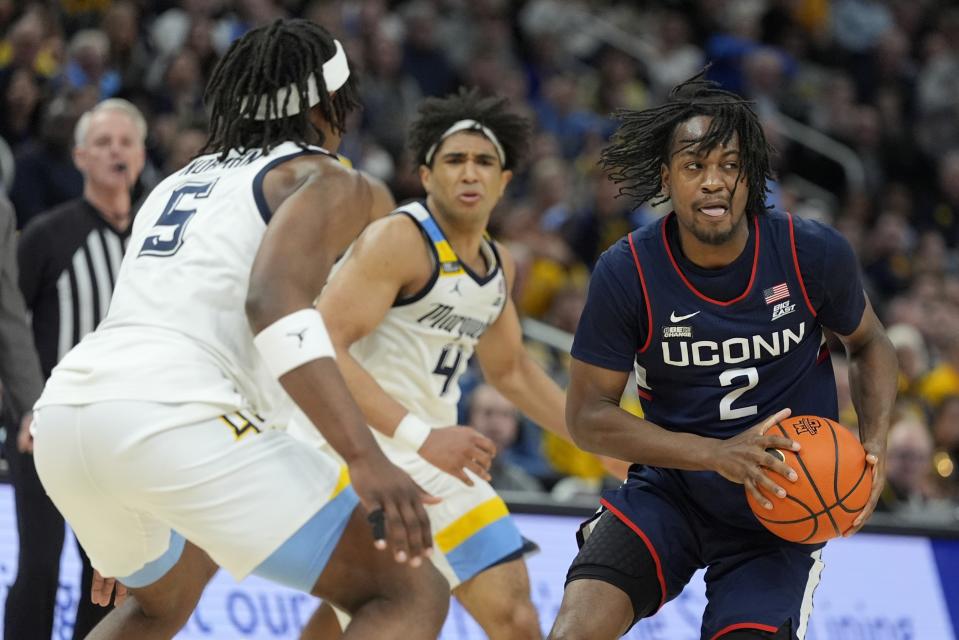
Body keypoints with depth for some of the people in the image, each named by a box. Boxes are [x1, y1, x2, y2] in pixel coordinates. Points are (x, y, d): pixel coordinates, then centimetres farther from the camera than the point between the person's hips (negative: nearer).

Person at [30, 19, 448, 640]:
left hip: (66, 409, 8)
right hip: (176, 416, -8)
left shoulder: (181, 182, 32)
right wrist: (366, 457, -24)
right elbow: (275, 300, -13)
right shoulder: (328, 179, 8)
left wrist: (124, 537, 46)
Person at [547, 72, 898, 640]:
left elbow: (869, 343, 9)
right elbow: (587, 414, -9)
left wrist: (874, 449, -8)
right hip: (672, 489, -1)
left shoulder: (815, 253, -10)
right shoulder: (628, 272, -13)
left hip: (783, 506, 1)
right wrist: (717, 454, -20)